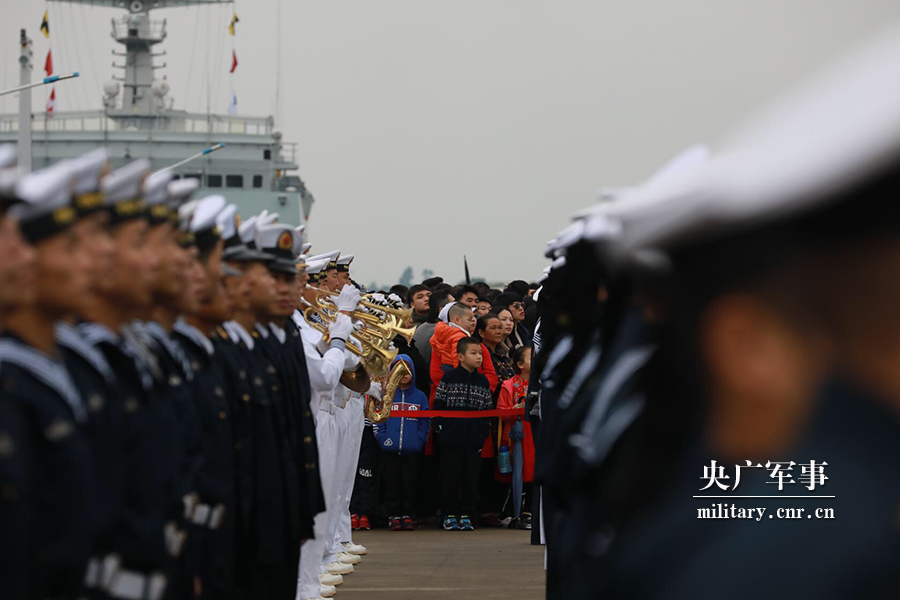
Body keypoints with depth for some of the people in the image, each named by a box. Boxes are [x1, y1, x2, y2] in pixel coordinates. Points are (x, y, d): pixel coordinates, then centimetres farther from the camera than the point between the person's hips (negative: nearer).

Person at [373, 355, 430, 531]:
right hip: (390, 450, -1)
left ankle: (408, 516, 10)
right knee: (392, 482, 2)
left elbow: (425, 422, 8)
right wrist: (382, 438, -9)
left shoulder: (420, 397, 9)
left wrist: (420, 440, -5)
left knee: (410, 482, 3)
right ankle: (393, 515, 8)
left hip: (412, 450, 1)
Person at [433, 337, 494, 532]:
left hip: (474, 440, 3)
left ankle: (466, 514, 12)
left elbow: (488, 410, 12)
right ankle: (449, 515, 9)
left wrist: (484, 433, 3)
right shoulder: (449, 379, -1)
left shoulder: (483, 381, 10)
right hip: (451, 438, -3)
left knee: (472, 477, 3)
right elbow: (438, 405, 0)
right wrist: (440, 428, -6)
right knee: (451, 477, 1)